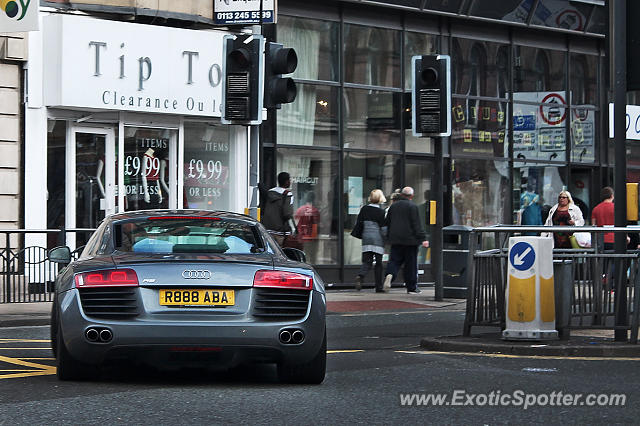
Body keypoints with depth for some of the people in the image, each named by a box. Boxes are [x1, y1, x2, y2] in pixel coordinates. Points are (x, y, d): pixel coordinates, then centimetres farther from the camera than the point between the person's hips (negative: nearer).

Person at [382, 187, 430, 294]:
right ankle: (412, 288, 7)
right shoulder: (412, 206, -8)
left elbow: (387, 222, 17)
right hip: (410, 240, -4)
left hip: (396, 239, 4)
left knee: (394, 260, 6)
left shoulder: (393, 206, 9)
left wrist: (389, 236, 28)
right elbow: (417, 225, -12)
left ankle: (390, 274, -24)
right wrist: (423, 239, -11)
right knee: (411, 264, 3)